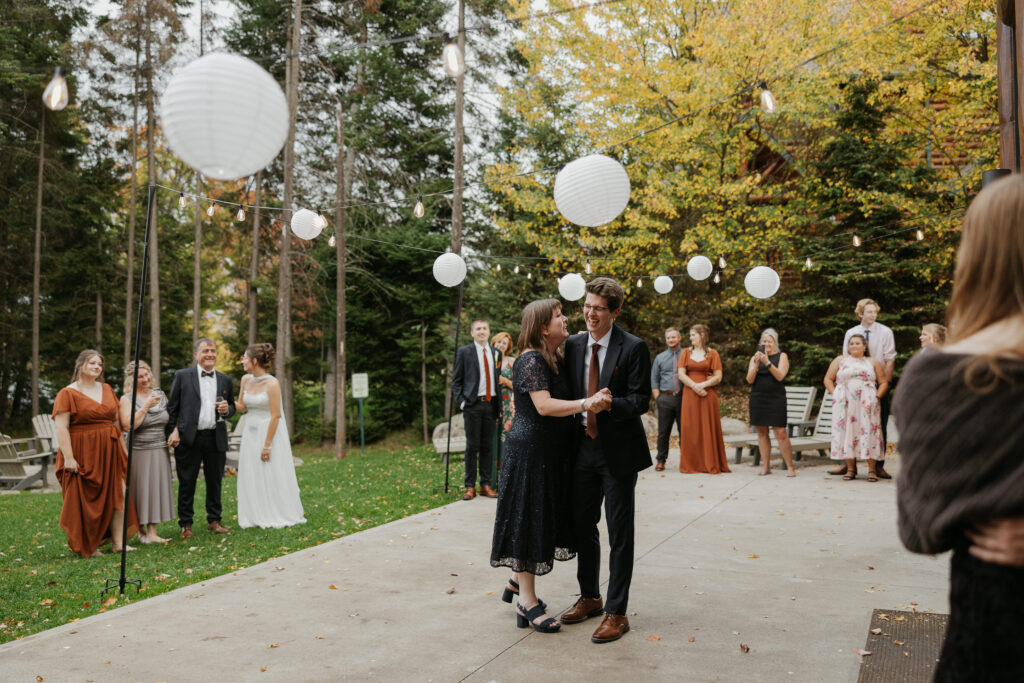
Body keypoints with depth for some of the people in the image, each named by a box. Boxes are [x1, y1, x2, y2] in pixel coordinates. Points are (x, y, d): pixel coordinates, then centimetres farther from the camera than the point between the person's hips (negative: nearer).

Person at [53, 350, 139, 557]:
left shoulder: (107, 389, 12)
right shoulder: (68, 393, -7)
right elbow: (61, 428, -13)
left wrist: (122, 447, 12)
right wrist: (68, 457, -21)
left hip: (109, 452, 6)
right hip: (83, 454, -6)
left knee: (118, 495, 3)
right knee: (85, 501, 2)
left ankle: (118, 542, 9)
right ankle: (88, 547, 13)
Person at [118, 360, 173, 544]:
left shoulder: (160, 395, 10)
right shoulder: (127, 399, -3)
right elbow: (127, 425, -15)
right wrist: (146, 406, -17)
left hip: (160, 452, 4)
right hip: (139, 452, -4)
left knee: (156, 489, 3)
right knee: (139, 490, -1)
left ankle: (152, 532, 7)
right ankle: (140, 530, 15)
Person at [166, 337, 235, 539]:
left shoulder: (225, 380, 12)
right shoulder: (182, 376, 2)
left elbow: (232, 407, 18)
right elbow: (172, 407, 2)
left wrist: (227, 409, -5)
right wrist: (173, 431, -8)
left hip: (216, 438, 3)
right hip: (189, 438, -3)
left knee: (215, 482, 10)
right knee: (187, 483, 5)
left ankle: (214, 520, 23)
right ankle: (186, 524, 16)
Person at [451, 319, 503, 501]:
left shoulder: (496, 353, 13)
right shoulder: (464, 352, 1)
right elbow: (456, 380, 1)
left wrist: (500, 406, 10)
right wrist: (461, 402, -9)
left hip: (491, 404, 4)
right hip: (473, 404, -4)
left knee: (487, 446, 7)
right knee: (472, 446, -2)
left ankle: (486, 484, 13)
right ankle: (470, 486, 5)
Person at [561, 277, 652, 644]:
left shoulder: (633, 348, -10)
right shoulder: (573, 345, 6)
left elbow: (641, 399, -13)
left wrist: (610, 404, -30)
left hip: (618, 450, -5)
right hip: (583, 447, 6)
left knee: (619, 534, 2)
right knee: (582, 526, 16)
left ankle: (616, 613, 14)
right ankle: (589, 597, 35)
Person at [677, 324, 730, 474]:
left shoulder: (712, 353, 5)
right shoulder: (686, 352, 11)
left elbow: (718, 377, -1)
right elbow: (681, 374, 2)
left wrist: (703, 385, -14)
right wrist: (694, 386, -11)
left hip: (708, 395, -2)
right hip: (690, 394, 2)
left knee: (708, 428, -2)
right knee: (690, 429, 0)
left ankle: (711, 464, 3)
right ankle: (691, 464, 5)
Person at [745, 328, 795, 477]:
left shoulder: (782, 357, 5)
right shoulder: (754, 358, 12)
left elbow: (780, 376, -10)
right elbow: (749, 379, 1)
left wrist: (767, 362, -21)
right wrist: (756, 364, -13)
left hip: (776, 399, -3)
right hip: (758, 398, 3)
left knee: (781, 433, -9)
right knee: (762, 432, 5)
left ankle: (790, 467, -2)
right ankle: (766, 466, 11)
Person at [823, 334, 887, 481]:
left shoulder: (873, 362, 15)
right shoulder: (840, 360, 15)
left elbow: (884, 383, 12)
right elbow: (828, 379, 12)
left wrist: (877, 396, -3)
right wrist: (834, 394, -1)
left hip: (867, 405, 0)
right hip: (845, 404, 0)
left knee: (869, 432, -7)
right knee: (846, 431, -4)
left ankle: (872, 470, -3)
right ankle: (850, 469, 3)